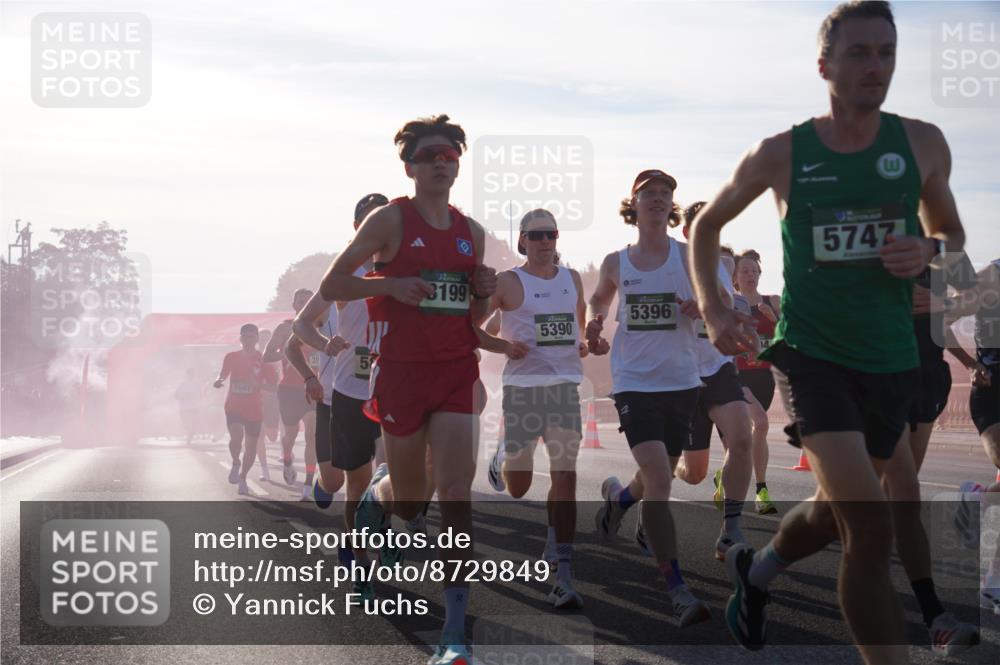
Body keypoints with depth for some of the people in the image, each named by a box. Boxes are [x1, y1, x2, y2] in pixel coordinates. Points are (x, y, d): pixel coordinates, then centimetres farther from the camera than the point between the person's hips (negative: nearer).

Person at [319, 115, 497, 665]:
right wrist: (391, 284, -17)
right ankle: (377, 492, 48)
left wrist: (484, 295, -2)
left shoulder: (472, 233, 11)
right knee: (409, 503, 7)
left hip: (457, 371, 3)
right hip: (402, 370, -3)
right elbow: (331, 286, -4)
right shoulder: (391, 219, -3)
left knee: (457, 491, -10)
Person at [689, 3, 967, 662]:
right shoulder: (781, 154, -6)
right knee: (870, 528, -19)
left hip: (892, 360, 4)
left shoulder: (923, 144, -2)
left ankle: (755, 569, 51)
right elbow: (706, 225, 10)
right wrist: (714, 308, -3)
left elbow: (953, 233, 14)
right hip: (812, 353, -4)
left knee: (837, 510, 20)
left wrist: (930, 251, -10)